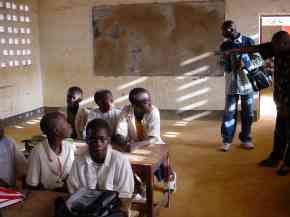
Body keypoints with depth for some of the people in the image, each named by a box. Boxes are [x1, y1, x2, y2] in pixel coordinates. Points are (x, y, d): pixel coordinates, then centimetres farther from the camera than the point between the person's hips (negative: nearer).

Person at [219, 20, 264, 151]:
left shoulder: (249, 42, -1)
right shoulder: (224, 46, 5)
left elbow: (259, 60, -3)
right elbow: (224, 65, 10)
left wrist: (245, 65, -20)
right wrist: (225, 65, -13)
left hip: (247, 83, -1)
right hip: (231, 84, 1)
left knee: (248, 113, 7)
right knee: (229, 113, 0)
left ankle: (245, 139, 21)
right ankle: (227, 140, 10)